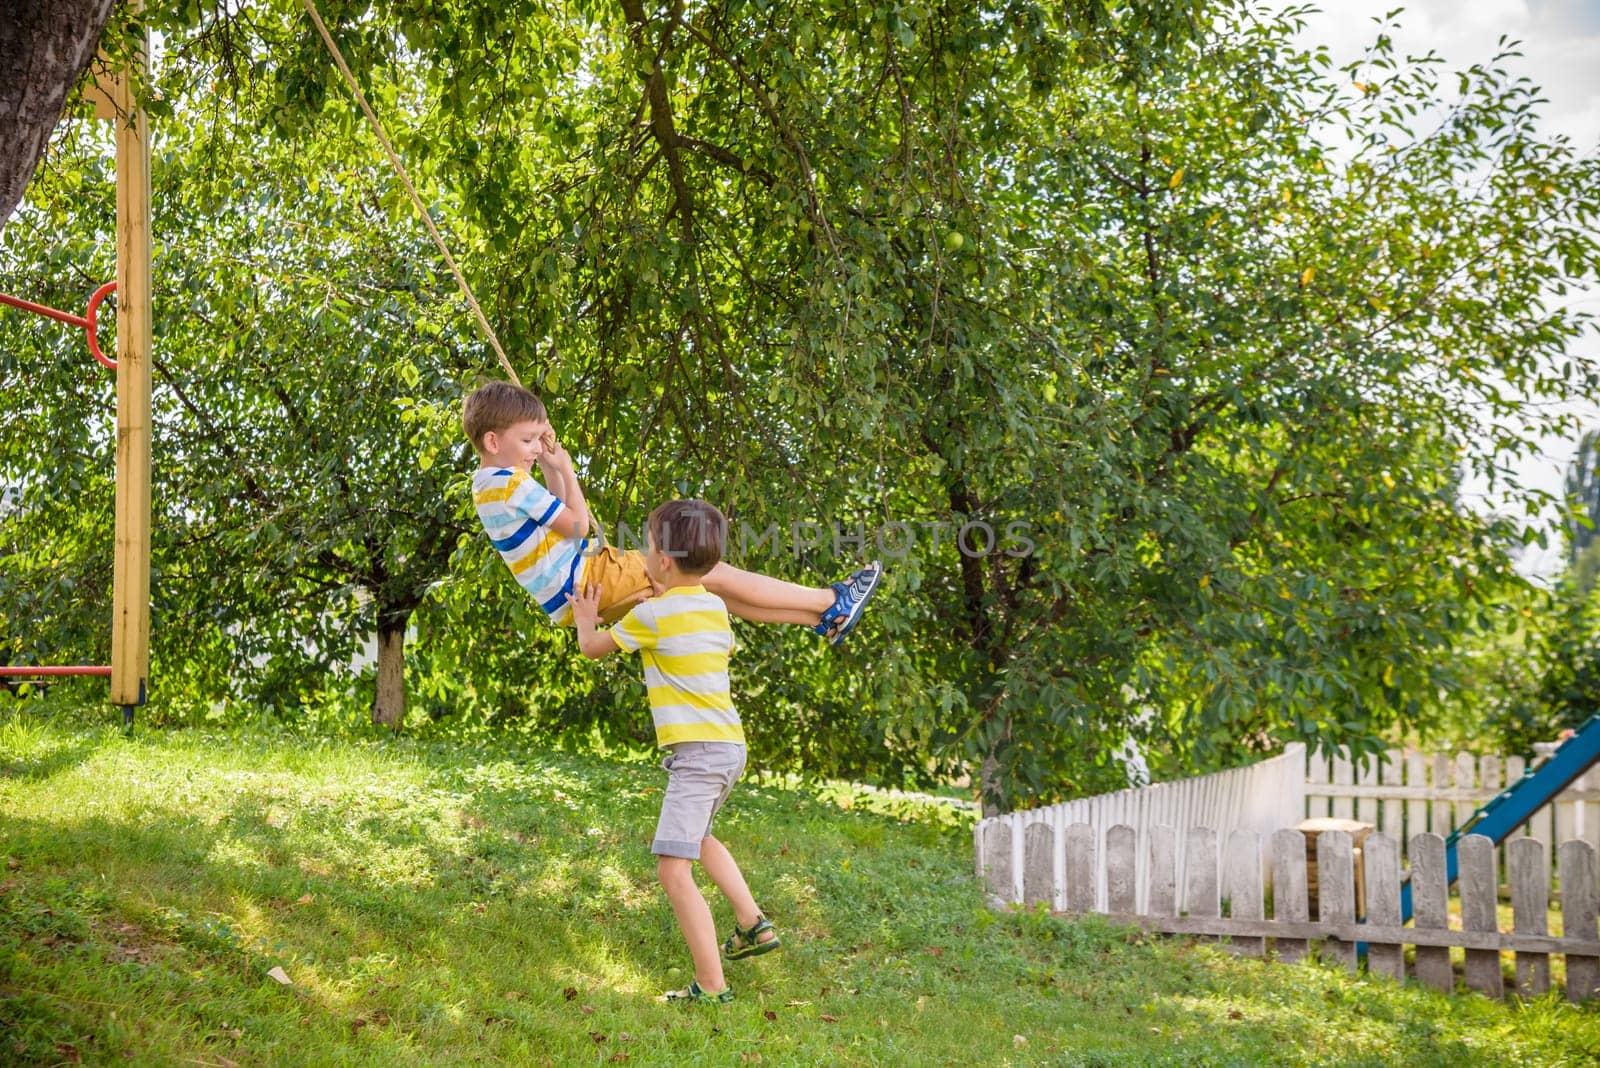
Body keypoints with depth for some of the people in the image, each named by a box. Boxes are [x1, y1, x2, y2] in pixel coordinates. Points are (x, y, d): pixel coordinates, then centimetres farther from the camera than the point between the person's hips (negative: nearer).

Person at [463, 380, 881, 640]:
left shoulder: (488, 484, 12)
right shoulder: (511, 484, -20)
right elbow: (577, 526, -15)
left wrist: (548, 468, 13)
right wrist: (564, 469, -4)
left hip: (570, 596, 10)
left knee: (710, 586, 11)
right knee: (713, 574, -6)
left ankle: (823, 619, 14)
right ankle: (832, 601, 3)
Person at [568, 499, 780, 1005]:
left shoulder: (650, 615, -10)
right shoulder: (715, 607, 11)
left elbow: (593, 647, 4)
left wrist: (586, 618, 27)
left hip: (698, 752, -9)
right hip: (730, 746, 9)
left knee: (673, 867, -11)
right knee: (696, 835, 32)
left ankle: (711, 986, -15)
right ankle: (753, 925, 33)